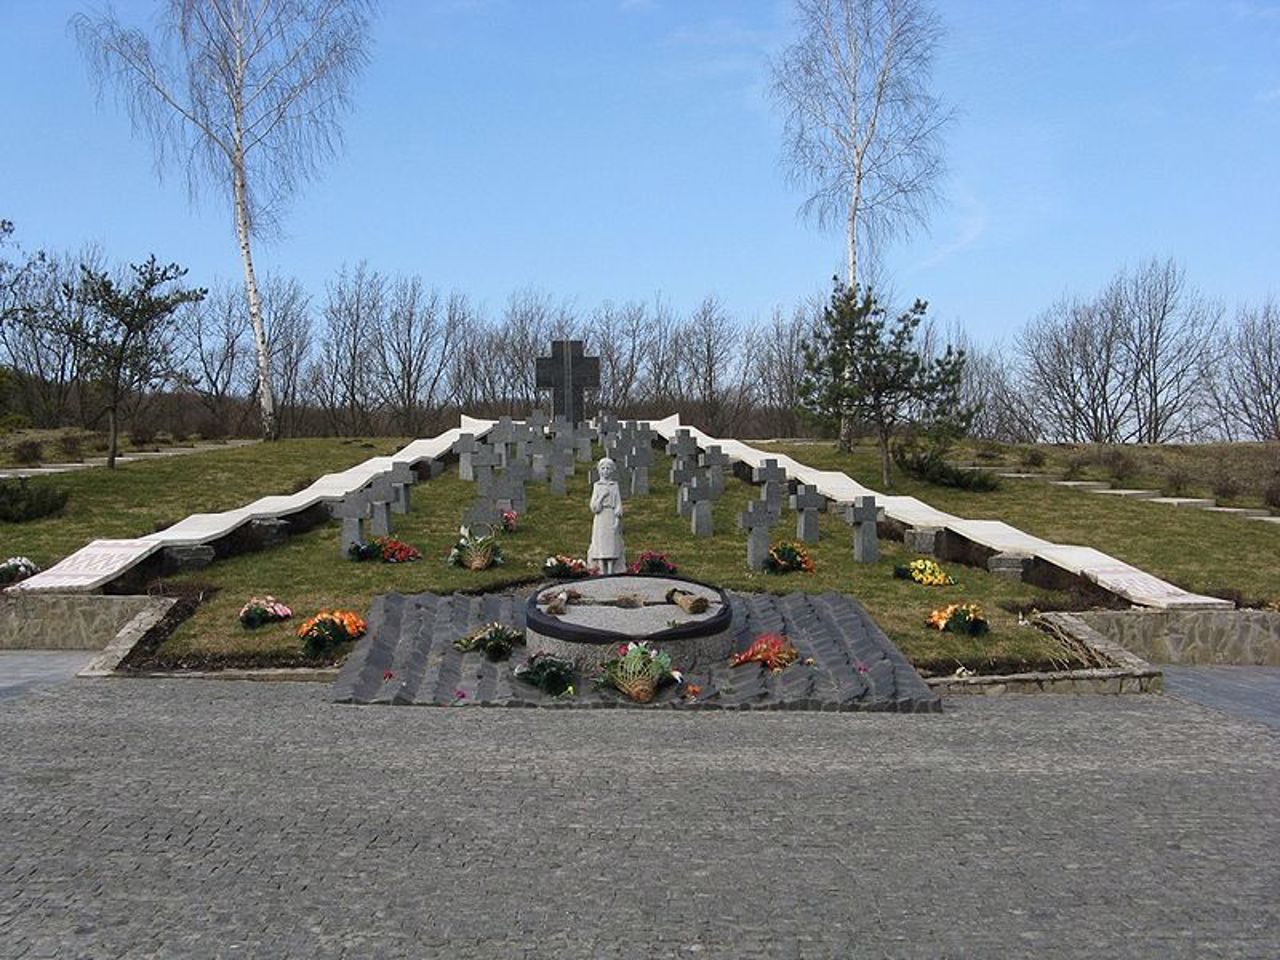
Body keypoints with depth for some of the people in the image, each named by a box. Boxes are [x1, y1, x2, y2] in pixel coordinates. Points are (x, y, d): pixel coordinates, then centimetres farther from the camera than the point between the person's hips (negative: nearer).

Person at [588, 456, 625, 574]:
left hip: (611, 517, -1)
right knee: (600, 544, -2)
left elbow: (618, 504, 2)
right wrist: (602, 496, -11)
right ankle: (602, 571, 3)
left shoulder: (614, 485, 6)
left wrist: (617, 520, -8)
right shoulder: (597, 485, 7)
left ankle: (610, 572, -2)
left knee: (612, 544, -4)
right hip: (600, 517, 1)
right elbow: (593, 506, 1)